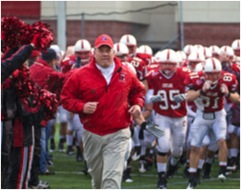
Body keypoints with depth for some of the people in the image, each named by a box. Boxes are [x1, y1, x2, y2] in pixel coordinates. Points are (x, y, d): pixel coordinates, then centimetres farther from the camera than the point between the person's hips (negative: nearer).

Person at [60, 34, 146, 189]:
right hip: (92, 134, 1)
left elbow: (138, 91, 20)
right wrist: (82, 107, -17)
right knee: (97, 175, 18)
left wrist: (137, 104, 1)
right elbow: (66, 97, 0)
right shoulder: (82, 75, -5)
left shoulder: (126, 74, 1)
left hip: (117, 134, -1)